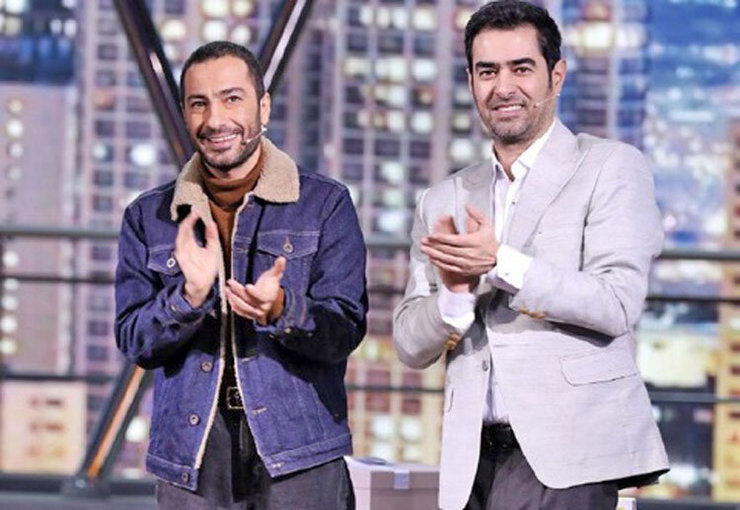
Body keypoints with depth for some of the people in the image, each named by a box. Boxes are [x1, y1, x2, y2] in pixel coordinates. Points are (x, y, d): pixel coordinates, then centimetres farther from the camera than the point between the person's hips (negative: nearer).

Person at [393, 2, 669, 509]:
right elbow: (411, 347, 13)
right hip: (474, 455, 5)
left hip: (567, 448, -5)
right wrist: (454, 294, -8)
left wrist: (501, 264, -13)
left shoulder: (612, 168, 3)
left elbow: (618, 305, -8)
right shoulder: (444, 201, 16)